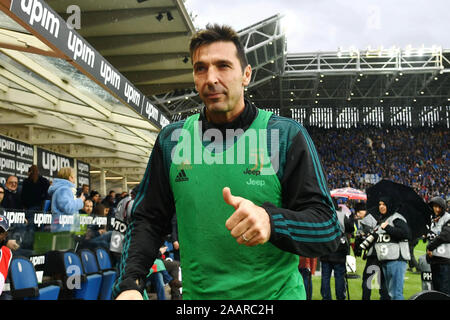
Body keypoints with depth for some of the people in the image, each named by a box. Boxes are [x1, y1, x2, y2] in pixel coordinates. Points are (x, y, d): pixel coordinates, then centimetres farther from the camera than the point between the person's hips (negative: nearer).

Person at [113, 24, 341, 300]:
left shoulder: (286, 136, -9)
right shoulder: (172, 139, 0)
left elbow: (329, 232, -13)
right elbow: (148, 221, 5)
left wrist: (271, 221, -33)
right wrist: (129, 284, -11)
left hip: (275, 292, -2)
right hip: (196, 293, 3)